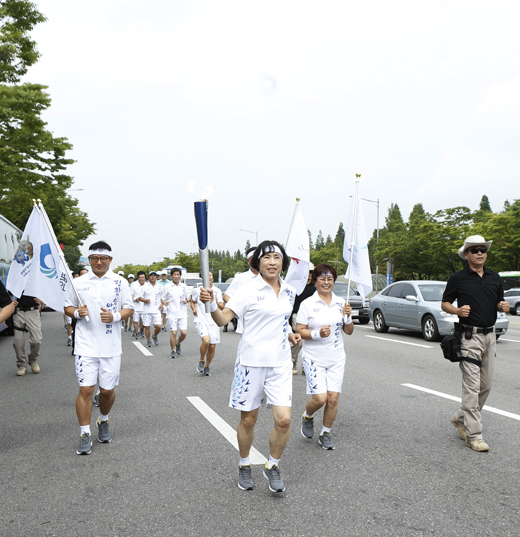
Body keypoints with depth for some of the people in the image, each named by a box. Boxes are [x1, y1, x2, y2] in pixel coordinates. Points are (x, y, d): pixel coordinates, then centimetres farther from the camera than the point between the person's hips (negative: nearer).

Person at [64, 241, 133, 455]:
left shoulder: (120, 282, 2)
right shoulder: (78, 283, 4)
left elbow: (129, 309, 4)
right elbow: (67, 307, 12)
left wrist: (115, 316, -16)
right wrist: (77, 312, -10)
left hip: (111, 347, 0)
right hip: (86, 346, 0)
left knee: (107, 390, 9)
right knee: (85, 389, -5)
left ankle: (103, 422, 38)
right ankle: (85, 435, 10)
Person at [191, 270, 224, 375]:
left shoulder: (217, 291, 4)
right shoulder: (197, 290, 2)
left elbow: (222, 307, 0)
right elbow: (192, 302, 17)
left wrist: (216, 302, -20)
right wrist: (194, 309, -3)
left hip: (213, 322, 2)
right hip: (201, 321, -2)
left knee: (212, 346, 2)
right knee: (206, 340, -25)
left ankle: (207, 366, 26)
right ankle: (201, 361, 2)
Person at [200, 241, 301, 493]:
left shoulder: (289, 292, 8)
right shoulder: (249, 290, -8)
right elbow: (223, 319, -14)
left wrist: (289, 334, 7)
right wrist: (210, 303, -31)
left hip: (280, 363, 4)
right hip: (251, 361, -3)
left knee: (283, 419, -4)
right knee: (248, 419, 9)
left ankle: (272, 466, 22)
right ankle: (244, 466, 34)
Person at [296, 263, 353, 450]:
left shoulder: (341, 303, 6)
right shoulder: (307, 304, -7)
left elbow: (349, 331, 9)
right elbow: (299, 331, -7)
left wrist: (347, 317, -9)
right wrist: (318, 334, -22)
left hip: (336, 358, 4)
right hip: (313, 357, -4)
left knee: (333, 398, 1)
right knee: (320, 397, -11)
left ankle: (326, 434, 23)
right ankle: (307, 417, 23)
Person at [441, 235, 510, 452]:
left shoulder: (495, 278, 12)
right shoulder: (458, 278, -2)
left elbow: (499, 302, 21)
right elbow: (444, 303, 3)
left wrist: (503, 306, -2)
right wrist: (457, 310, -16)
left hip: (489, 335, 6)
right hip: (469, 336, -6)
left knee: (486, 385, 11)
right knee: (472, 386, -6)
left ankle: (460, 418, 30)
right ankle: (473, 435, 1)